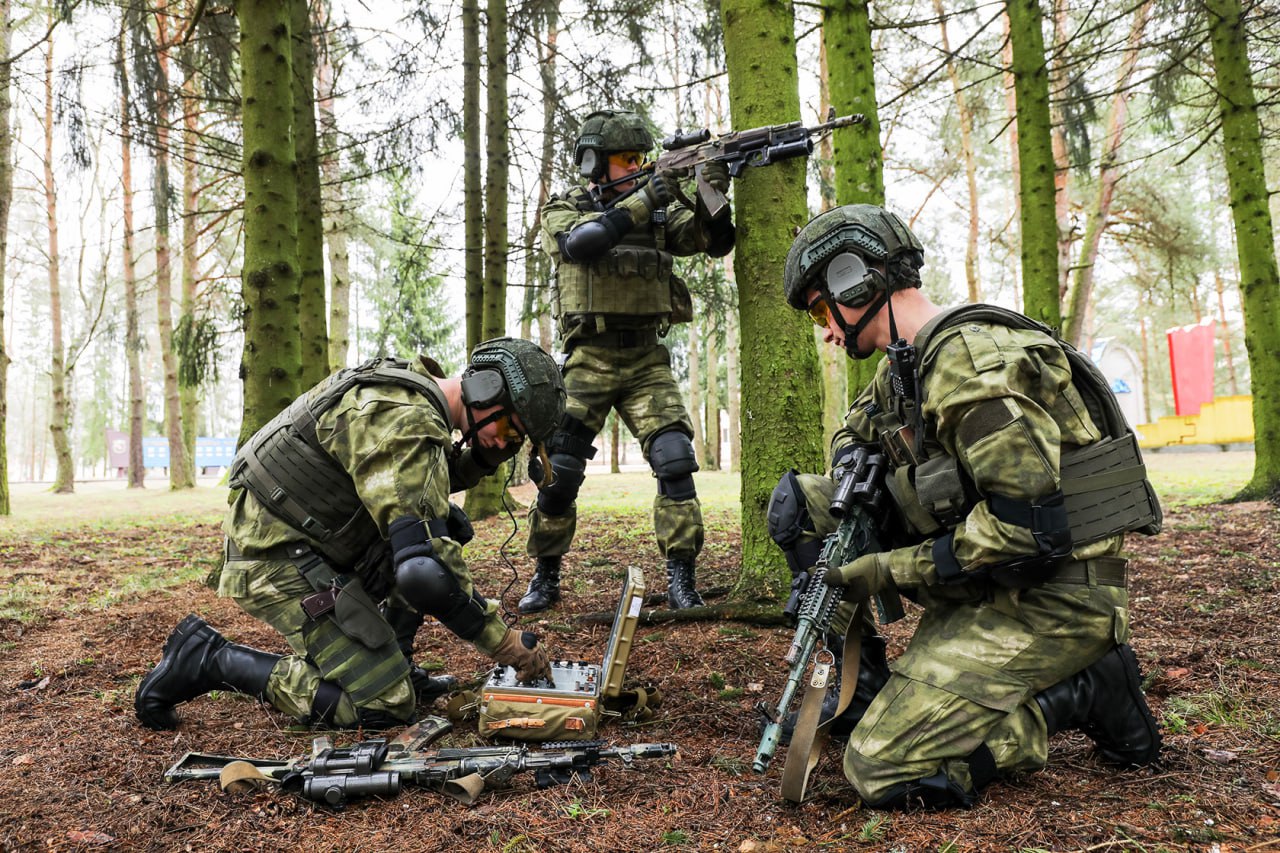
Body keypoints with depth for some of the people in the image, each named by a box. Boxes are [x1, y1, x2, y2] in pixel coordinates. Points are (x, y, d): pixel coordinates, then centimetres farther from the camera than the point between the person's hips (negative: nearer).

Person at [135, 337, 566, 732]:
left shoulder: (407, 381, 6)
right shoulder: (408, 425, -25)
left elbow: (416, 488, 22)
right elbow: (424, 569, -32)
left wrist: (483, 457, 3)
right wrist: (506, 642, -22)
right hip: (280, 565, -10)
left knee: (449, 525, 11)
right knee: (386, 705, -9)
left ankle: (391, 664, 14)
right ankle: (208, 659, -3)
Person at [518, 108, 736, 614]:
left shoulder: (657, 211, 11)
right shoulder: (562, 211, 3)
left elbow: (714, 241, 2)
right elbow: (580, 242, -20)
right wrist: (643, 200, -23)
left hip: (647, 359, 2)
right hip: (588, 358, -2)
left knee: (676, 459, -14)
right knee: (560, 472, 1)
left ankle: (681, 580, -5)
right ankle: (546, 576, 20)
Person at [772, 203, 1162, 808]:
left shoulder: (968, 360, -20)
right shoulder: (904, 367, 9)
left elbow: (1027, 524, -25)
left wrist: (889, 571, -19)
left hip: (1049, 597, -9)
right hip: (988, 585, 9)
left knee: (880, 768, -14)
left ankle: (1086, 691, -4)